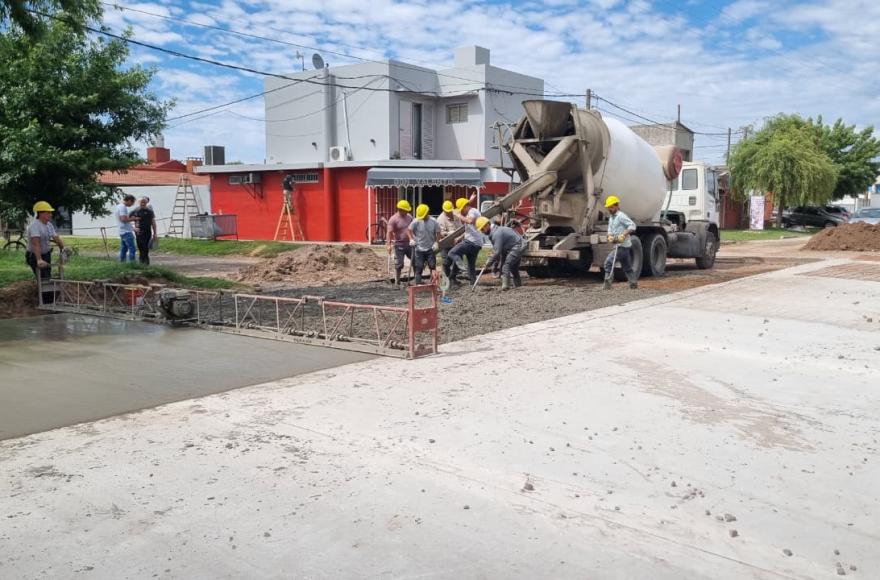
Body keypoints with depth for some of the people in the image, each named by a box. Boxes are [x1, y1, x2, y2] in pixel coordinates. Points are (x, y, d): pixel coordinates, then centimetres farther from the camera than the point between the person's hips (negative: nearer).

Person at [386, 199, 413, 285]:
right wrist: (389, 245, -25)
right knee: (399, 264, 0)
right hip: (399, 245, -6)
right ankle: (397, 282, 11)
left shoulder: (409, 217, 9)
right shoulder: (393, 219, -11)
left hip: (409, 244, 6)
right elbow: (389, 233, -17)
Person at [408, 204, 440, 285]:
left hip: (430, 248, 0)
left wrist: (436, 242, -9)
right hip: (419, 248, 0)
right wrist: (411, 239, -11)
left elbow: (438, 233, 2)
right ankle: (418, 285, 9)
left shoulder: (434, 222, -7)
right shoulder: (416, 221, -9)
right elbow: (410, 230, 2)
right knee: (418, 268, 2)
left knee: (432, 266, -1)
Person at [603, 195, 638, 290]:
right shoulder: (611, 218, 17)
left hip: (622, 246, -10)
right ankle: (634, 283, 24)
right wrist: (610, 236, -6)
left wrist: (623, 235, -30)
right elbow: (610, 231, 17)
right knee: (627, 267, 16)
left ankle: (608, 283, -16)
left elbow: (632, 226, -21)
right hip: (618, 246, 10)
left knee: (609, 262, -15)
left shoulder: (621, 216, -11)